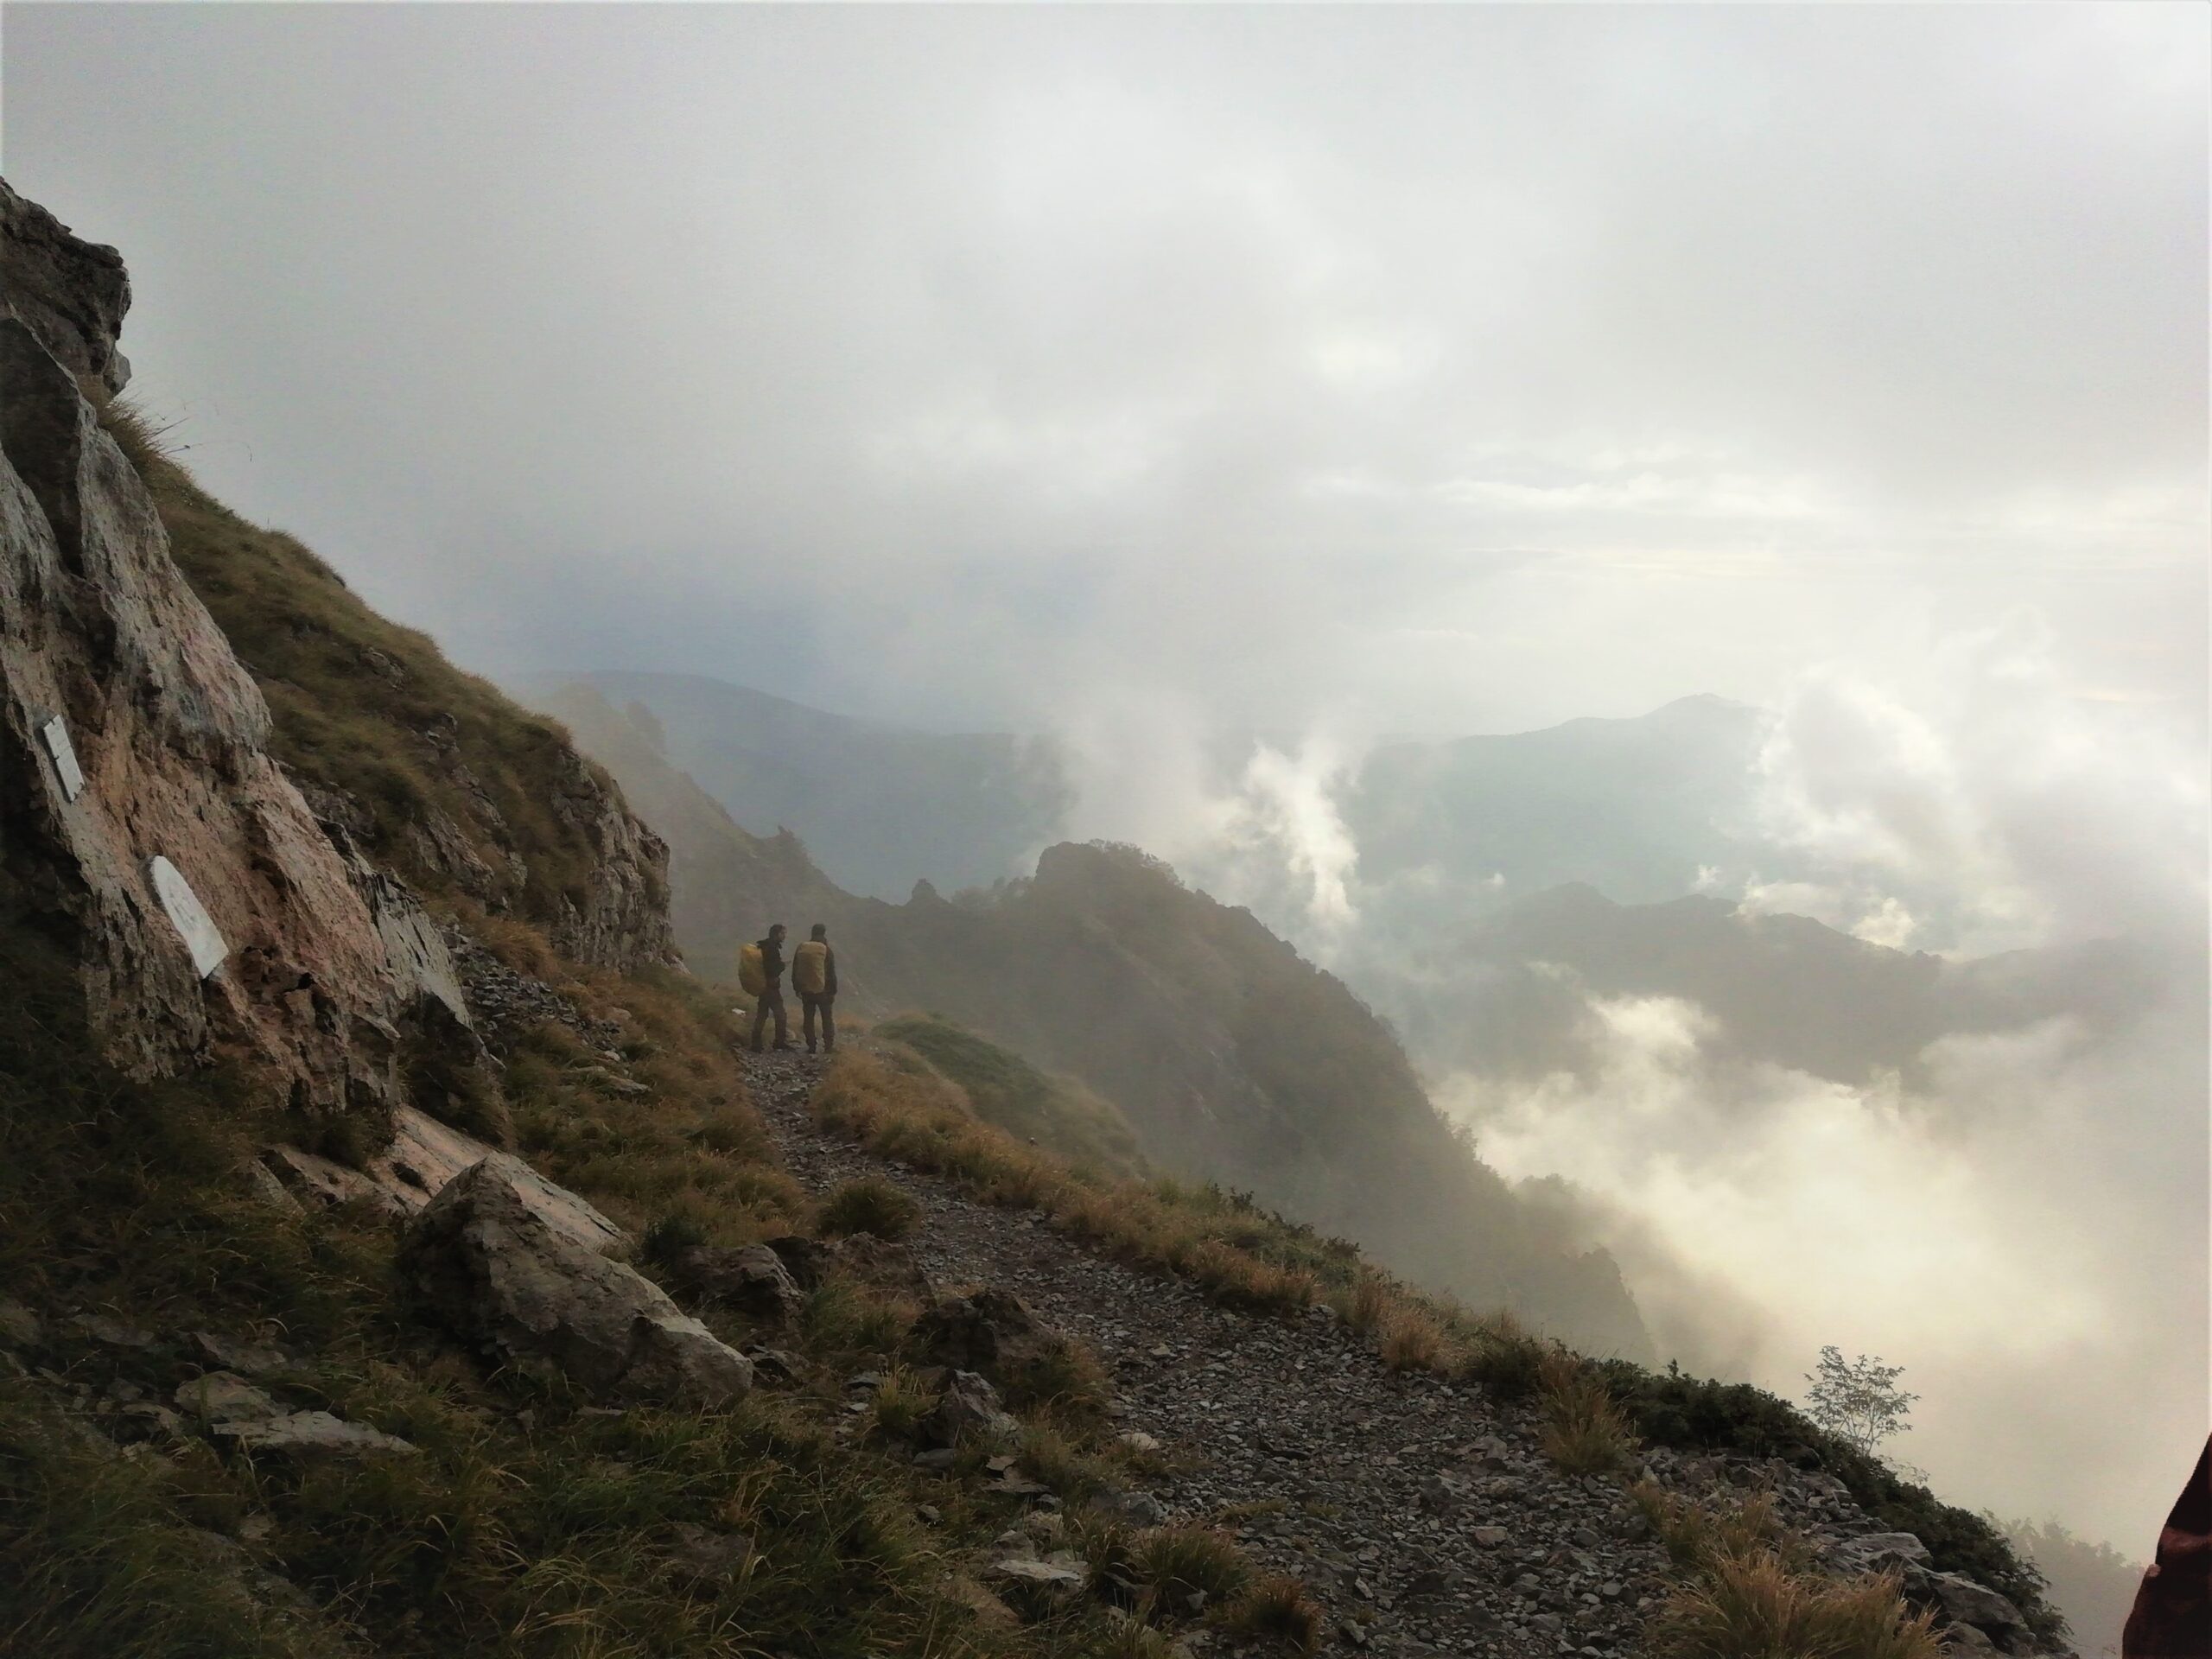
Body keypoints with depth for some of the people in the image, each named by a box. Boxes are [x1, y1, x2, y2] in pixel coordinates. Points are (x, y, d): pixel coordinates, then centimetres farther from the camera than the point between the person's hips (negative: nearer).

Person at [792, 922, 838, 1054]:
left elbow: (795, 971, 7)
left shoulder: (801, 949, 1)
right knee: (827, 1018, 7)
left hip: (806, 991, 3)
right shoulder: (827, 951, -9)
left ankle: (811, 1046, 10)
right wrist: (833, 992, 1)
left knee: (808, 1018, 10)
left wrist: (797, 989, 16)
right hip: (822, 991, -3)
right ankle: (828, 1046, 6)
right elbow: (832, 974, -7)